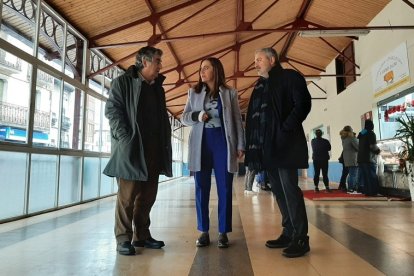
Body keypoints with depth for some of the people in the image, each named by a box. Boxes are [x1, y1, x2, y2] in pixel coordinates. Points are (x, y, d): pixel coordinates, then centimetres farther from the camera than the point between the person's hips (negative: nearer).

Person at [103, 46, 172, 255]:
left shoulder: (158, 88, 20)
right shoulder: (122, 82, 3)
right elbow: (112, 111, -6)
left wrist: (165, 143, 9)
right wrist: (125, 140, -16)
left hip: (153, 150, 6)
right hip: (131, 149, -6)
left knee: (148, 195, 9)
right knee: (127, 195, 0)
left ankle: (141, 235, 20)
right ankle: (123, 238, 11)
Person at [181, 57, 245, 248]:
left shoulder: (229, 93, 7)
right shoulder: (194, 92, 12)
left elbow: (237, 120, 5)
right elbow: (184, 117, 10)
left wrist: (240, 145, -2)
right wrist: (197, 115, -12)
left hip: (223, 141, -1)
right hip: (201, 143, 2)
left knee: (224, 188, 1)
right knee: (201, 188, 3)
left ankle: (223, 232, 12)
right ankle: (204, 232, 14)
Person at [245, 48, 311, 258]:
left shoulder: (289, 77, 0)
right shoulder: (259, 86, 21)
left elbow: (303, 103, -12)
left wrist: (285, 129, -15)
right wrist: (252, 143, 9)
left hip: (284, 144, -8)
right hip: (266, 147, 8)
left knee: (290, 190, -7)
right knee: (279, 191, 11)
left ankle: (301, 238, 4)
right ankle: (288, 233, 22)